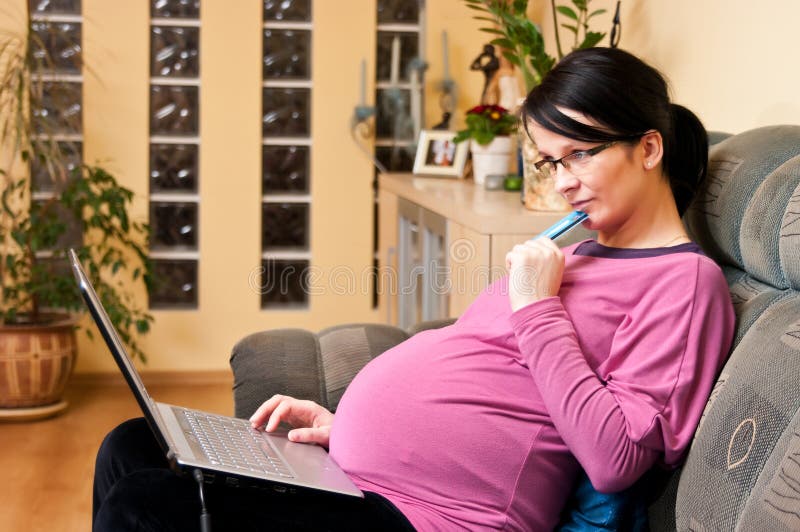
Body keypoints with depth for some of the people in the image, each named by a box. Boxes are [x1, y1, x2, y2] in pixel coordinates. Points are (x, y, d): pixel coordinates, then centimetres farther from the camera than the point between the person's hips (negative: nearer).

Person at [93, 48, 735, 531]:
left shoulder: (684, 280, -7)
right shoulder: (578, 253, 21)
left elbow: (615, 458, -18)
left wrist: (538, 310, -13)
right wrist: (345, 423, 10)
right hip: (351, 473, 10)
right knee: (131, 448, 9)